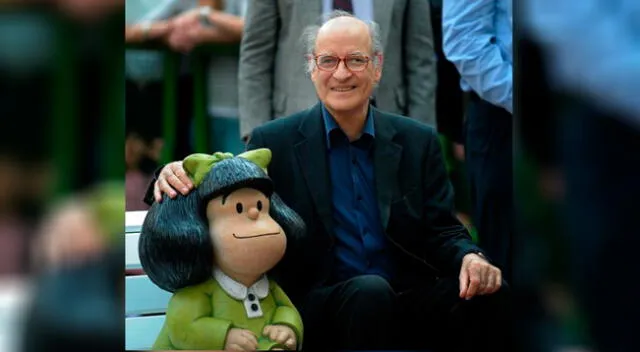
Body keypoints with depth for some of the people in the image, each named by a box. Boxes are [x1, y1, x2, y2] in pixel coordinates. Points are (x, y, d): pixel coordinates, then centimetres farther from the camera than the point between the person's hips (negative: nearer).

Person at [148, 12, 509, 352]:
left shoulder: (419, 142, 10)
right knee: (370, 292, -35)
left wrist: (469, 257, -14)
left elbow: (442, 230, 10)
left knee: (491, 295, -26)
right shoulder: (274, 142, 4)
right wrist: (177, 176, -18)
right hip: (320, 304, -2)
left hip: (408, 300, 2)